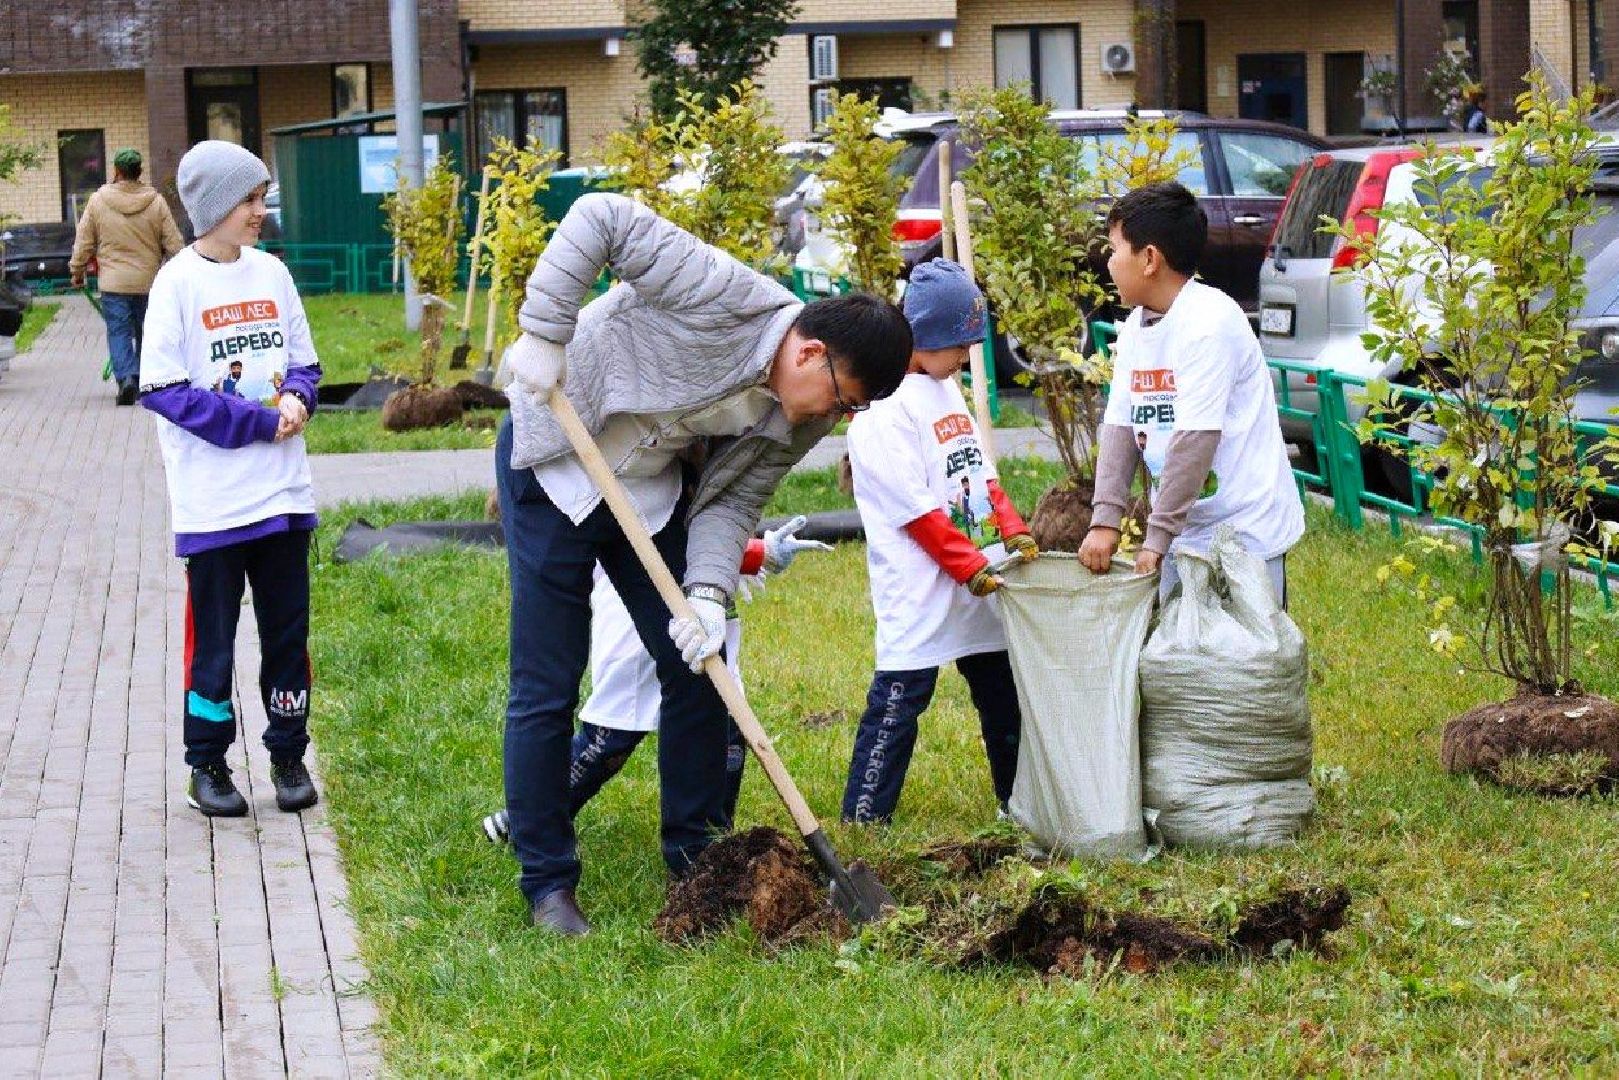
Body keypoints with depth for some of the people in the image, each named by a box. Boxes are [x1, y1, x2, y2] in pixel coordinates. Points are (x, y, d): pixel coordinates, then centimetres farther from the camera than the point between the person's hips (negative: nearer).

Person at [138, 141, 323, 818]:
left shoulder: (271, 273, 6)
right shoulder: (178, 283, -9)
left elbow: (303, 362, 15)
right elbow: (163, 389, -13)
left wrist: (298, 399, -9)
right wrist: (263, 423, -16)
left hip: (282, 493, 5)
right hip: (211, 501, -4)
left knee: (288, 631, 10)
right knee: (212, 637, 4)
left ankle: (288, 755, 22)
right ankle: (208, 766, 16)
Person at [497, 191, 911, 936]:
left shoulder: (802, 418, -8)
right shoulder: (728, 298, -30)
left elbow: (730, 502, -5)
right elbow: (602, 218, -31)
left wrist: (708, 592, -22)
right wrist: (544, 336, -31)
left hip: (650, 489, 7)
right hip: (555, 462, -7)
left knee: (697, 669, 6)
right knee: (546, 689, -5)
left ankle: (698, 864, 20)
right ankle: (547, 885, 6)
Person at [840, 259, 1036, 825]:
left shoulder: (946, 389, 13)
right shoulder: (884, 406, -16)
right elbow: (916, 508, -19)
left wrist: (1013, 531, 5)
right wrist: (970, 567, -19)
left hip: (983, 579, 9)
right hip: (919, 591, -9)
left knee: (1004, 692, 16)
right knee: (901, 697, -7)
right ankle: (862, 820, -1)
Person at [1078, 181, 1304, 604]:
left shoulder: (1209, 323, -19)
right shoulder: (1135, 328, 7)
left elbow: (1195, 440, -23)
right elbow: (1120, 426, 4)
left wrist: (1157, 536, -22)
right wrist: (1105, 520, -7)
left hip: (1244, 531, -8)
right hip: (1182, 535, 8)